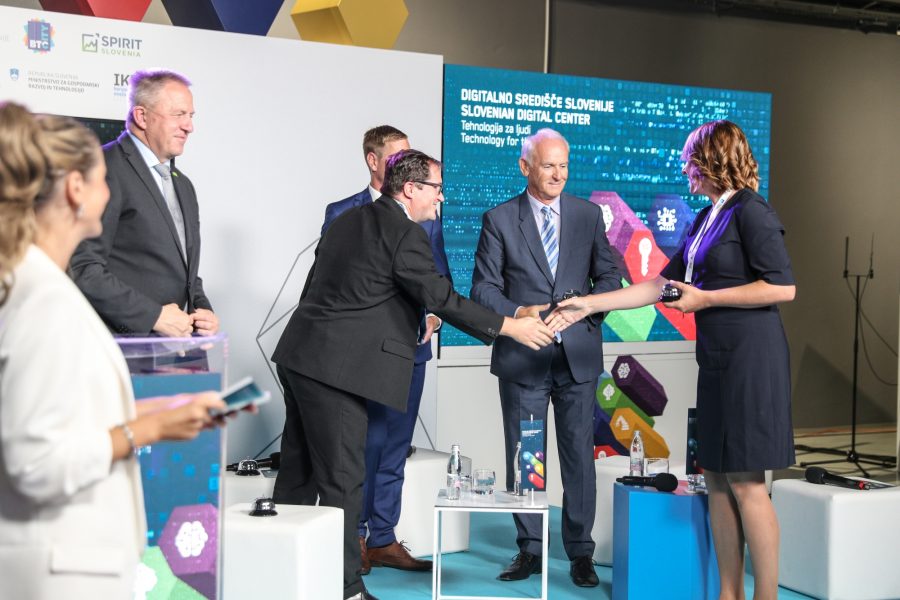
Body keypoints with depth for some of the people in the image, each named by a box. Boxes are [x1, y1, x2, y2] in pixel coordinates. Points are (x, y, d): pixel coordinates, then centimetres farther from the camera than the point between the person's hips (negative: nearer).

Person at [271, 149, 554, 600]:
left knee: (299, 471, 15)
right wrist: (512, 327, -10)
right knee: (342, 481, -3)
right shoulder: (404, 232, -12)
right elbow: (441, 298, -16)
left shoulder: (348, 220, 16)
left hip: (302, 357, 9)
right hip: (336, 368, -9)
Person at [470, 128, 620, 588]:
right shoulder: (499, 219, 1)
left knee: (579, 455, 4)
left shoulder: (588, 215, 7)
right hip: (522, 357, -1)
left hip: (578, 355, 1)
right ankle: (530, 550, 18)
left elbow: (609, 275, 8)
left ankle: (580, 552, 15)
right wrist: (517, 314, -18)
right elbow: (484, 287, -1)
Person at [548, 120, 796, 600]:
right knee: (716, 478, 8)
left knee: (745, 481, -6)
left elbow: (783, 287, -16)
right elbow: (658, 286, 18)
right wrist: (588, 305, 15)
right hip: (716, 358, 9)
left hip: (750, 357, -8)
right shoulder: (705, 220, 16)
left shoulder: (751, 211, -9)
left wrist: (704, 298, -12)